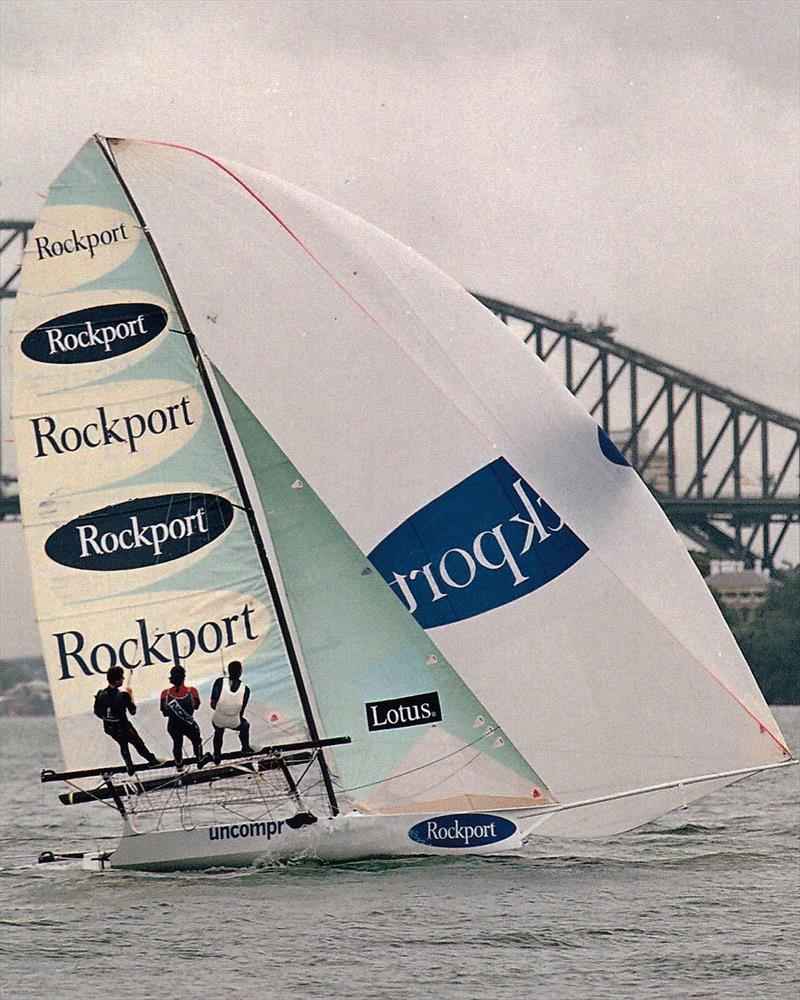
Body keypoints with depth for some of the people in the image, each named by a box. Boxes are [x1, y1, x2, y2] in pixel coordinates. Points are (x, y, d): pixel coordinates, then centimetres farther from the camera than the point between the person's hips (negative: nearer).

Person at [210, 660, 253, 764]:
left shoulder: (219, 682, -19)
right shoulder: (245, 689, -16)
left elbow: (213, 705, -12)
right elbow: (241, 712, -6)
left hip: (218, 721, 1)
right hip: (234, 722, -1)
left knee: (218, 732, 37)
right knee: (245, 726, 36)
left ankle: (217, 756, 51)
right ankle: (246, 749, 54)